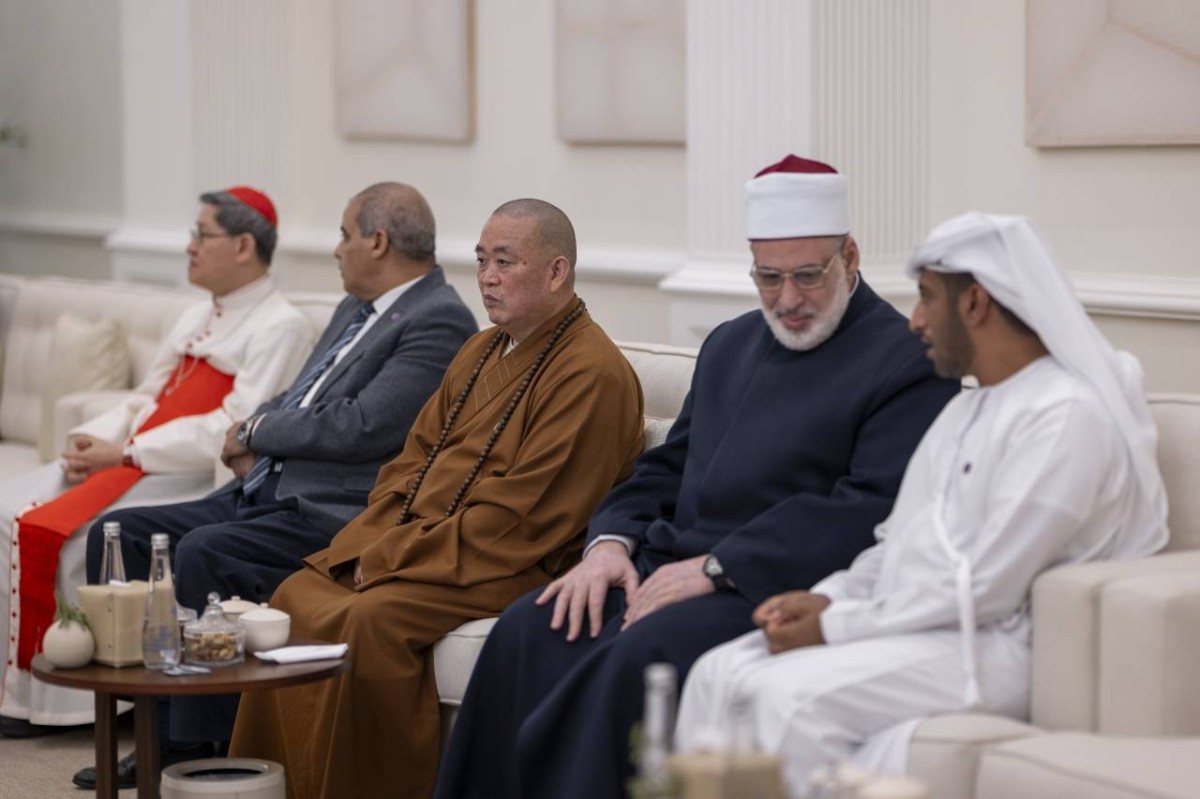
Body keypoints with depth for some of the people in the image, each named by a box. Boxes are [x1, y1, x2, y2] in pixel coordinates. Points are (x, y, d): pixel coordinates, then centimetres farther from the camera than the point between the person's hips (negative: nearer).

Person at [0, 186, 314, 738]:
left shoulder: (280, 328, -7)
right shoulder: (196, 319, 22)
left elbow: (232, 431, -17)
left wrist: (126, 454, -17)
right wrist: (92, 440, 0)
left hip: (195, 481, -9)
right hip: (128, 465, 9)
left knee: (56, 531, -23)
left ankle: (58, 701, -10)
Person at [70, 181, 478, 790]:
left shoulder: (439, 323, -12)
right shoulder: (356, 310, 20)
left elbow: (362, 427, -21)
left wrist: (257, 430, -7)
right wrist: (253, 439, 1)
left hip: (332, 513, -10)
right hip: (265, 492, 10)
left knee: (200, 554, -31)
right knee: (118, 534, -1)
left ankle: (197, 749, -18)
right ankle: (160, 728, 1)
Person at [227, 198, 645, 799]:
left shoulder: (592, 375, -14)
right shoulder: (482, 352, 17)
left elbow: (519, 519, -20)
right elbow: (414, 458, 18)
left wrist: (397, 559, -17)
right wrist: (370, 544, -1)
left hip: (508, 570, -9)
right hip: (412, 544, 9)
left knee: (372, 620, -29)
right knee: (298, 597, -5)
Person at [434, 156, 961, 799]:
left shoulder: (906, 363, -3)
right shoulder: (730, 346, 23)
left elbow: (870, 508, -15)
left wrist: (716, 567, -18)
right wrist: (612, 540, 3)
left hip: (778, 589, -7)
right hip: (669, 567, 7)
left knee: (641, 656, -33)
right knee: (527, 633, -17)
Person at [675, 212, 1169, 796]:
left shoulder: (1066, 415, -13)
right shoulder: (965, 411, 19)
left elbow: (984, 589, -18)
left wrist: (838, 626, -14)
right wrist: (827, 598, 1)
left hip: (991, 647, -9)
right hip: (908, 625, 9)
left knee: (791, 695, -28)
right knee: (719, 674, -8)